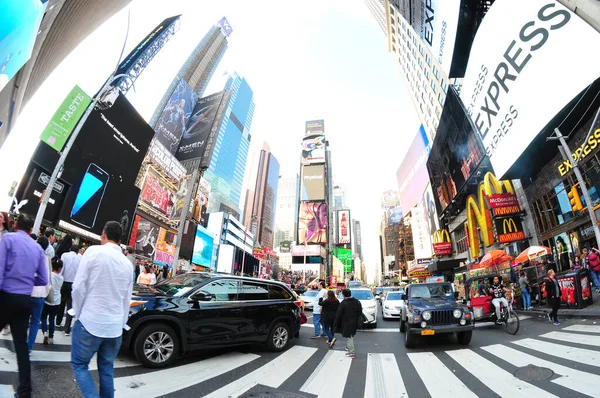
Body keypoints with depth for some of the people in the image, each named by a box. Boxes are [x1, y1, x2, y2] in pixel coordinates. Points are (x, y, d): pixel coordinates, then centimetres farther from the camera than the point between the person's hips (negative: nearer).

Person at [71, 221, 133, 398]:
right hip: (115, 326, 5)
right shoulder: (127, 263, 7)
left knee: (79, 364, 12)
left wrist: (79, 313, 4)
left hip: (90, 321, -4)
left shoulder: (94, 251, -8)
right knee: (107, 369, 18)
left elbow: (79, 287, -10)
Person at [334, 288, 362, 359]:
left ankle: (351, 352, 6)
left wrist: (336, 324, -4)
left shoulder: (343, 303, -19)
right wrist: (358, 321, 17)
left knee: (349, 337, 3)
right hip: (354, 323, 6)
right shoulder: (357, 302, -1)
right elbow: (360, 313, 8)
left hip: (346, 323, -6)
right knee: (350, 336, 23)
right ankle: (349, 347, 37)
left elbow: (338, 315, -14)